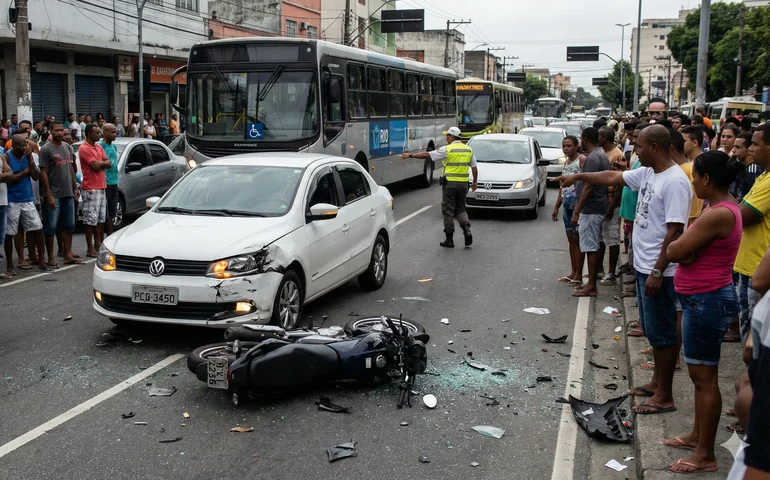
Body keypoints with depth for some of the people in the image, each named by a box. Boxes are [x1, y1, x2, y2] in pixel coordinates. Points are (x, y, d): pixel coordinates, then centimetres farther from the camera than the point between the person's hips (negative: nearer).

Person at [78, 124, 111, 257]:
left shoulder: (98, 147, 15)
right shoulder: (84, 148, -11)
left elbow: (109, 163, 10)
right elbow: (95, 166, -17)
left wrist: (100, 163, -8)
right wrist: (103, 162, 2)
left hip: (102, 186, 9)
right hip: (91, 188, -9)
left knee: (100, 218, 12)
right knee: (90, 220, -5)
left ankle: (98, 244, 20)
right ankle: (90, 249, -2)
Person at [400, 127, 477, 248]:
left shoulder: (447, 149, -8)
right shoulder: (468, 149, 8)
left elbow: (427, 155, -7)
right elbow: (474, 168, 12)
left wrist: (410, 155, 2)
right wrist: (475, 182, 26)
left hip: (450, 183, -5)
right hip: (463, 184, 5)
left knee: (448, 211, 4)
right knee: (460, 209, 17)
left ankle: (449, 239, 6)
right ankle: (467, 229, -6)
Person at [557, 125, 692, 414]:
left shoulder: (675, 182, -21)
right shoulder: (647, 173, 7)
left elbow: (675, 231, -24)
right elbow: (613, 178, 22)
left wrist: (658, 272, -24)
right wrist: (578, 176, 27)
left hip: (659, 271, -9)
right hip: (643, 266, 9)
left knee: (662, 332, 0)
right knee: (652, 328, 19)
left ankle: (664, 396, 11)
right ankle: (657, 381, 34)